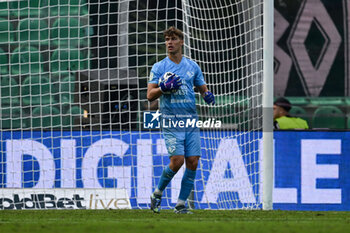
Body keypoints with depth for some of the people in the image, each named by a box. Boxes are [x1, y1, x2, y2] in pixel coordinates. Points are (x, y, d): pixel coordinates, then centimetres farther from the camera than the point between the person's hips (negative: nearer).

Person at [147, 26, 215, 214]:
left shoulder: (192, 66, 11)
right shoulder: (159, 68, 3)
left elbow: (203, 88, 20)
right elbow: (150, 95, -1)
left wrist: (208, 95, -3)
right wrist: (165, 87, -18)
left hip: (191, 121, 3)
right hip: (171, 121, -3)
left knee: (192, 162, -5)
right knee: (177, 161, -15)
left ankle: (181, 204, 5)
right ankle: (157, 193, 8)